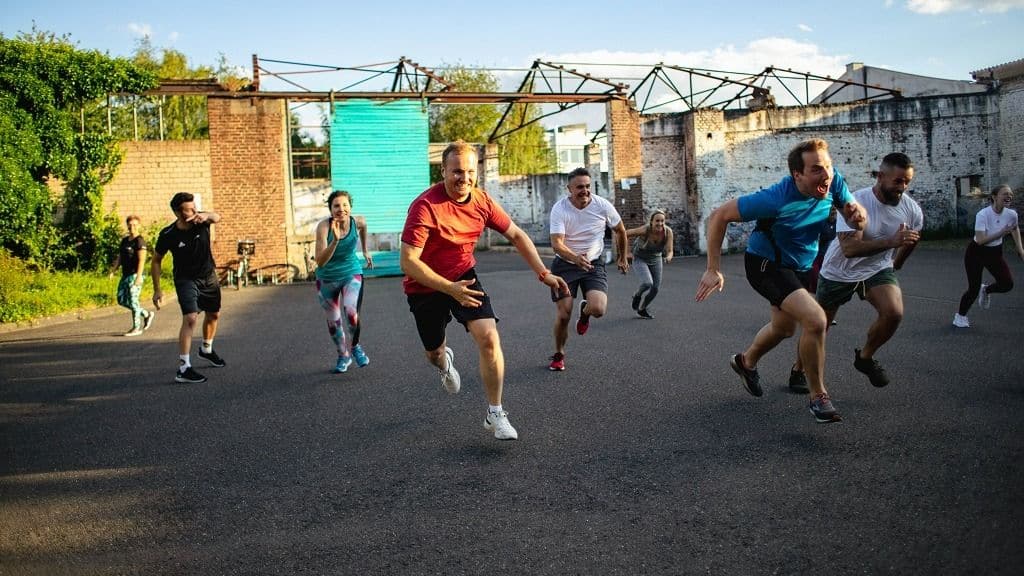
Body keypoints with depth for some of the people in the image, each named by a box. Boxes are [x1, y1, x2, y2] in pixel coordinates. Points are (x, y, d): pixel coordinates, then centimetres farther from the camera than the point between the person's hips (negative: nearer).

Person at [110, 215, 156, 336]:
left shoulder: (140, 241, -9)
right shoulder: (124, 240, 15)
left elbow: (141, 260, -17)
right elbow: (119, 258, 20)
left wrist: (138, 276, -25)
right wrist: (113, 269, 5)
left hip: (135, 275, -9)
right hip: (125, 275, 9)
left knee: (132, 300, -6)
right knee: (121, 300, 10)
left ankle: (136, 328, 5)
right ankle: (147, 314, 23)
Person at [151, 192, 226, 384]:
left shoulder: (201, 221, -17)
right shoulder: (168, 235, -20)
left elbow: (216, 217, -40)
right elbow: (156, 260, -7)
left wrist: (206, 216, -64)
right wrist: (157, 289, -8)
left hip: (209, 276, 5)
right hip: (186, 279, -4)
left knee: (214, 314, 20)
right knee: (190, 318, -22)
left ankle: (207, 350, 48)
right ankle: (183, 368, -24)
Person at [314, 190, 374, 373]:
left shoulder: (358, 222, -17)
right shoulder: (324, 226, -25)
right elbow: (320, 261, -33)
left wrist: (365, 251, 19)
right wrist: (335, 240, -44)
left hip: (352, 274, 0)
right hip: (327, 278, 0)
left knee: (351, 313, -23)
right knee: (333, 320, 13)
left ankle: (355, 346, 7)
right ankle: (343, 356, 38)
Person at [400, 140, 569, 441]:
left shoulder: (482, 200, -10)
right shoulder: (425, 206, -26)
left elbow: (516, 235, 3)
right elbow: (408, 261, -29)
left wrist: (543, 273, -5)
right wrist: (449, 289, -37)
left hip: (464, 277, 3)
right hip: (426, 287, -3)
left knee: (489, 338, -18)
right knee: (434, 352, 15)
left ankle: (495, 414, -3)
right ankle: (444, 361, 57)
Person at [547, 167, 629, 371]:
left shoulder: (603, 206, -11)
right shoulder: (560, 209, -18)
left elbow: (620, 231, 8)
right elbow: (556, 243, -29)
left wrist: (623, 258, 18)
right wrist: (575, 258, -47)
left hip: (594, 264, 1)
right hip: (565, 264, -1)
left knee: (598, 309, -21)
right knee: (563, 315, -4)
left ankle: (584, 312, 19)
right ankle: (559, 355, 24)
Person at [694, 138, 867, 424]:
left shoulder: (834, 181, -16)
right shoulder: (777, 198, -33)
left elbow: (856, 224, -3)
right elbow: (719, 216, -28)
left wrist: (857, 215, -29)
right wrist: (713, 270, -29)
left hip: (801, 266, 8)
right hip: (766, 264, -8)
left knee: (784, 328, 25)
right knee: (815, 320, -24)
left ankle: (746, 362, 54)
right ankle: (819, 397, -4)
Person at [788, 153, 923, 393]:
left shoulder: (912, 210, -11)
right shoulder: (855, 202, -28)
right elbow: (849, 248, -38)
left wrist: (896, 264, 24)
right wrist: (891, 241, -46)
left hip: (878, 268, 3)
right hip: (839, 272, -3)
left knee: (894, 313, -22)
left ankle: (865, 357, 5)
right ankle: (799, 370, 32)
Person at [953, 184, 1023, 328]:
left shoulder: (1011, 214, -11)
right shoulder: (983, 214, -27)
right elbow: (980, 240, -32)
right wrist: (1001, 232, -35)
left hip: (995, 253, 5)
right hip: (976, 253, -5)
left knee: (1008, 284, -10)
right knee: (974, 289, -3)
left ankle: (986, 290, 25)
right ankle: (960, 316, 20)